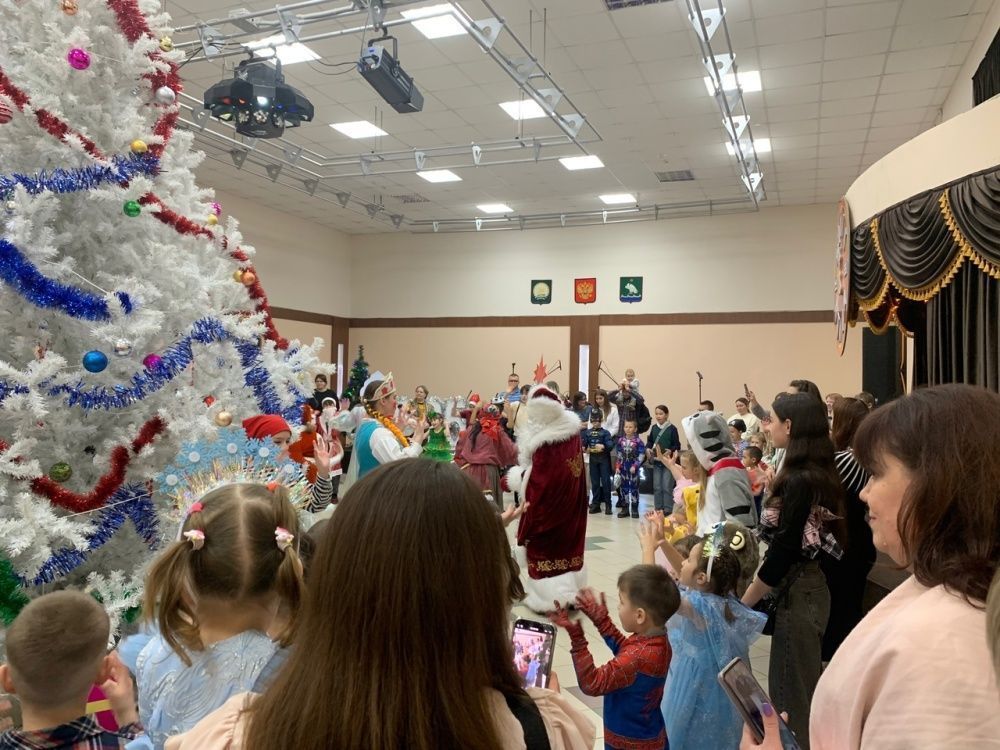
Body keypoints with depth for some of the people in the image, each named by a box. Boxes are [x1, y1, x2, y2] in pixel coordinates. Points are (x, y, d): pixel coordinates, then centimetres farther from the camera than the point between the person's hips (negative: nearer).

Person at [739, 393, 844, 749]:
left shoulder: (800, 480, -23)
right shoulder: (816, 473, 5)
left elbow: (783, 552, -20)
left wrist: (743, 601, -13)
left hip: (797, 591, -9)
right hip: (807, 583, 9)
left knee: (792, 689, 6)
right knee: (801, 683, 22)